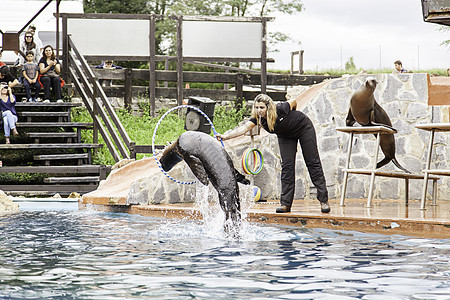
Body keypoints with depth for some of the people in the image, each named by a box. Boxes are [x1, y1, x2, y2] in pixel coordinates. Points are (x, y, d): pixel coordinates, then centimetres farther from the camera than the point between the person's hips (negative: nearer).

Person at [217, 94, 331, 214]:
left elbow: (293, 102, -17)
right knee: (287, 166, -6)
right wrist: (225, 136, -52)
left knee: (313, 163, -1)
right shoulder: (257, 118, -25)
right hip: (285, 135, 4)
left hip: (304, 128, -4)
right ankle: (286, 203, -4)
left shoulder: (280, 109, -36)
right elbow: (244, 128, -38)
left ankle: (324, 200, 3)